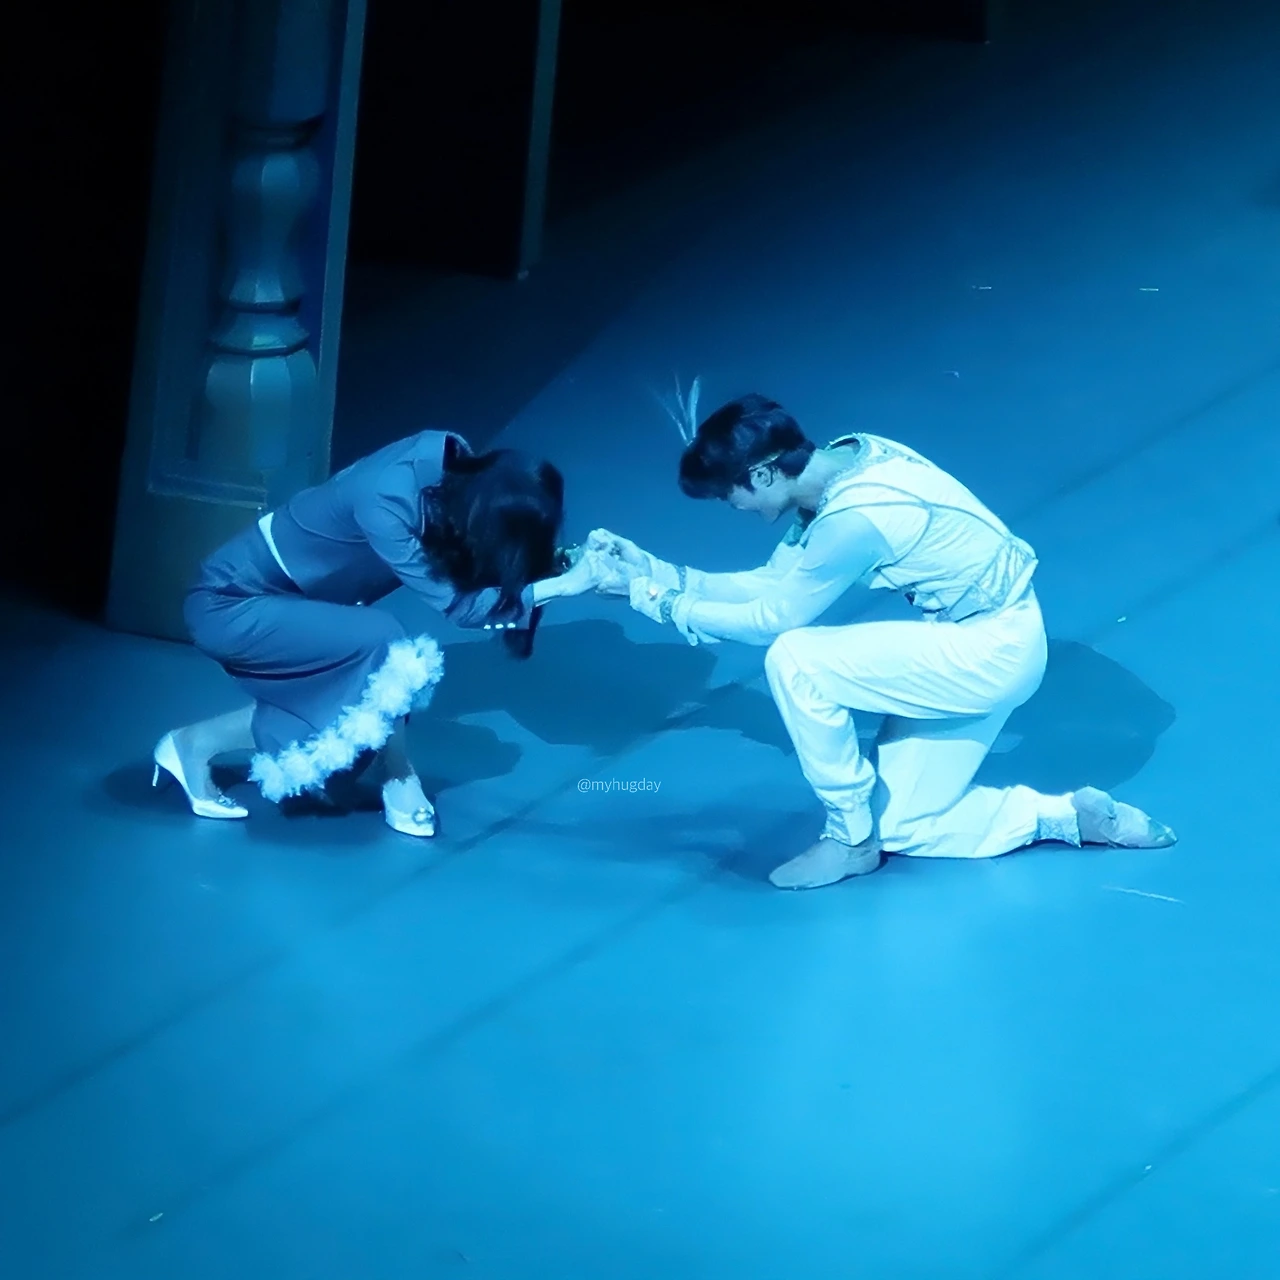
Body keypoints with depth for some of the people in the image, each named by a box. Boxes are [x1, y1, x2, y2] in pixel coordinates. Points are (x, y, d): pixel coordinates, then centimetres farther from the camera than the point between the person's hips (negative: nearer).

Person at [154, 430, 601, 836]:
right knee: (380, 644, -23)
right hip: (230, 605, -9)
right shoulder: (385, 505, -34)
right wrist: (563, 585, -24)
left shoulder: (451, 458, -13)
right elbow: (455, 603, -26)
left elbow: (490, 562, 3)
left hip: (277, 597, 9)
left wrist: (568, 559, -9)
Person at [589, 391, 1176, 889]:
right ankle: (1071, 817, 15)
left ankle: (848, 838, -3)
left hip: (992, 651, -10)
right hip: (979, 641, 10)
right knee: (898, 828, 10)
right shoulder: (839, 463, -2)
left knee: (795, 660, -20)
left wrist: (655, 598, -8)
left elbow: (774, 618, -18)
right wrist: (656, 570, 3)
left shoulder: (854, 516, -30)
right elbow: (775, 581, 7)